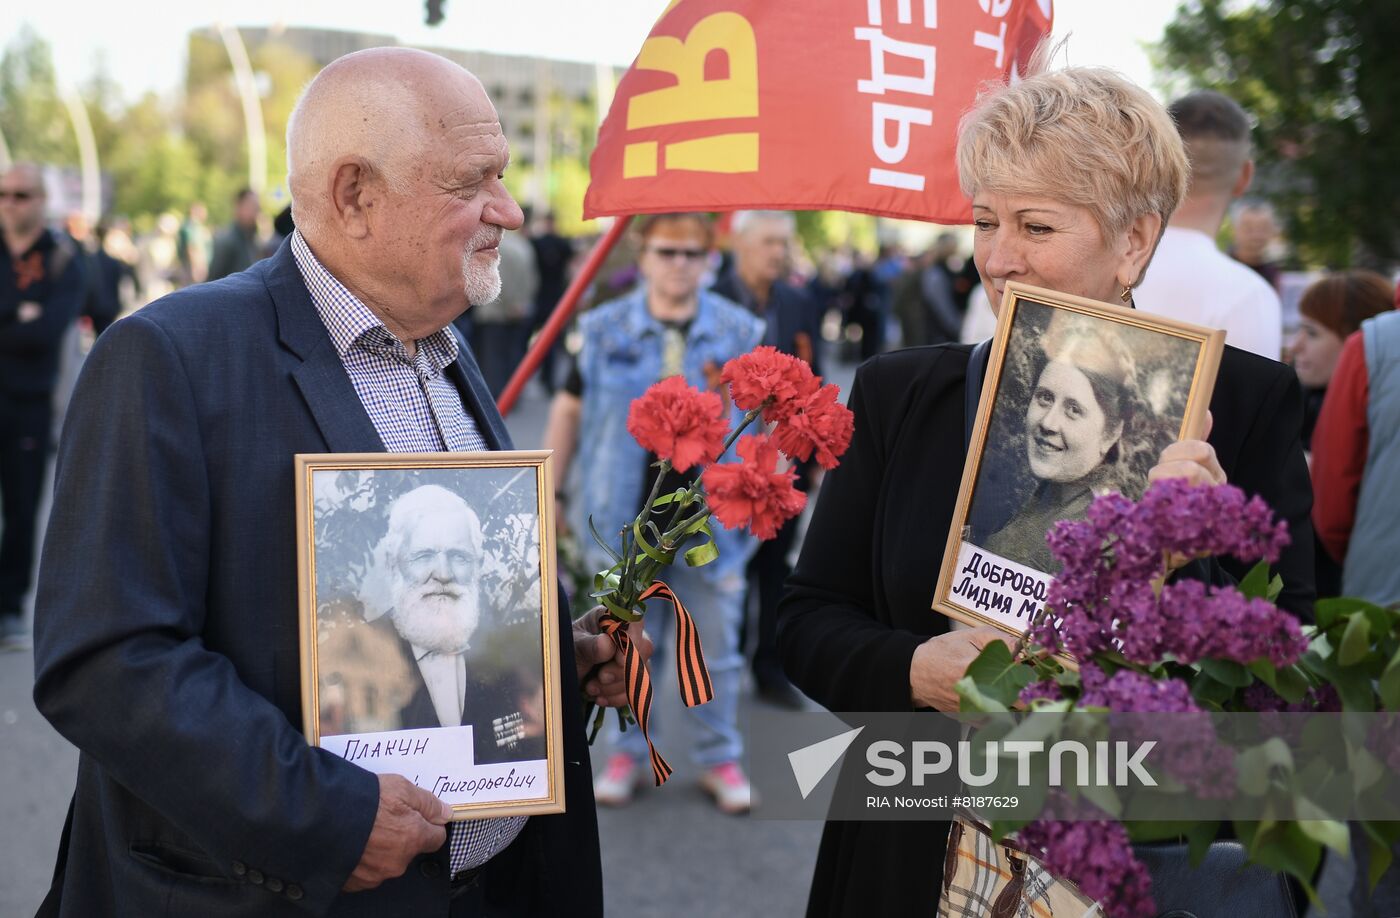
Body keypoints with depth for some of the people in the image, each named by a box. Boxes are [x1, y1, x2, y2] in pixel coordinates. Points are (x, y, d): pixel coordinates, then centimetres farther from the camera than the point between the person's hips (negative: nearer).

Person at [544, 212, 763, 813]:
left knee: (715, 648, 9)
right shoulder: (605, 330, -1)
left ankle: (720, 758, 25)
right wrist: (551, 493, 5)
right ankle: (628, 752, 29)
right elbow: (569, 408, 6)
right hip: (626, 519, 0)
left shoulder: (740, 331, 0)